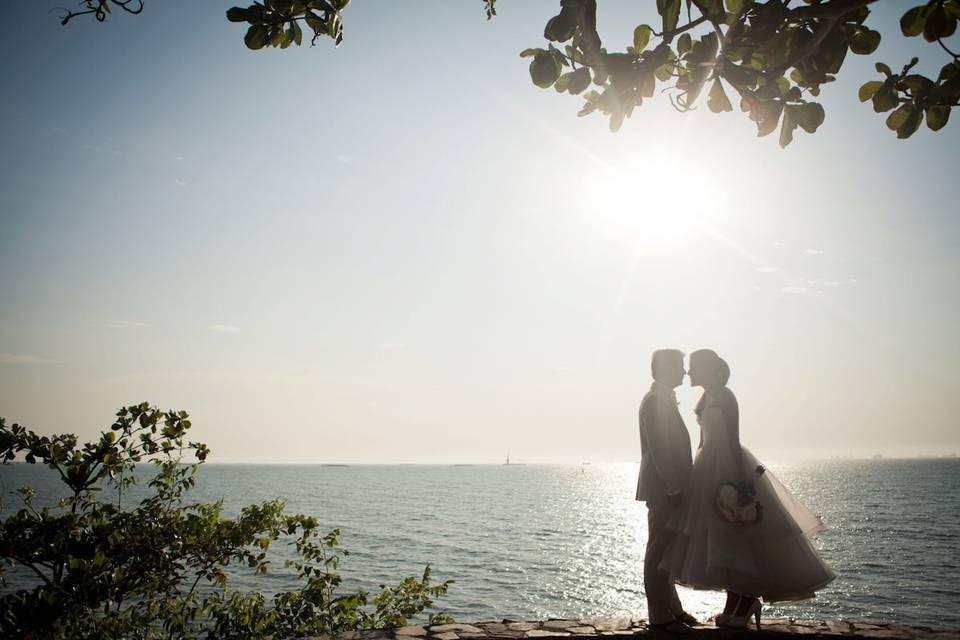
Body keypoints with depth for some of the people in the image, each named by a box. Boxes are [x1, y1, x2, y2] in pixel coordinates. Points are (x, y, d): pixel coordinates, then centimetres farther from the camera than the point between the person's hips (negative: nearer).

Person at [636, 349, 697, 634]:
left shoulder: (664, 399, 16)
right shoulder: (655, 401, -15)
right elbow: (658, 450, -21)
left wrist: (678, 487, 17)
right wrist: (674, 489, -20)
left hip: (670, 488, 10)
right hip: (663, 490, -10)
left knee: (667, 550, 16)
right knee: (659, 550, -2)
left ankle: (671, 605, 25)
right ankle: (659, 614, 6)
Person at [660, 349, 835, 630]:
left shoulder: (724, 397, -12)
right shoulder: (707, 398, 13)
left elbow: (733, 440, -17)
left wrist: (740, 481, -20)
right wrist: (698, 472, 18)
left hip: (728, 469, -9)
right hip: (710, 470, 9)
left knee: (734, 539, -3)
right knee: (722, 541, 10)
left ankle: (746, 602, 9)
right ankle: (735, 605, 18)